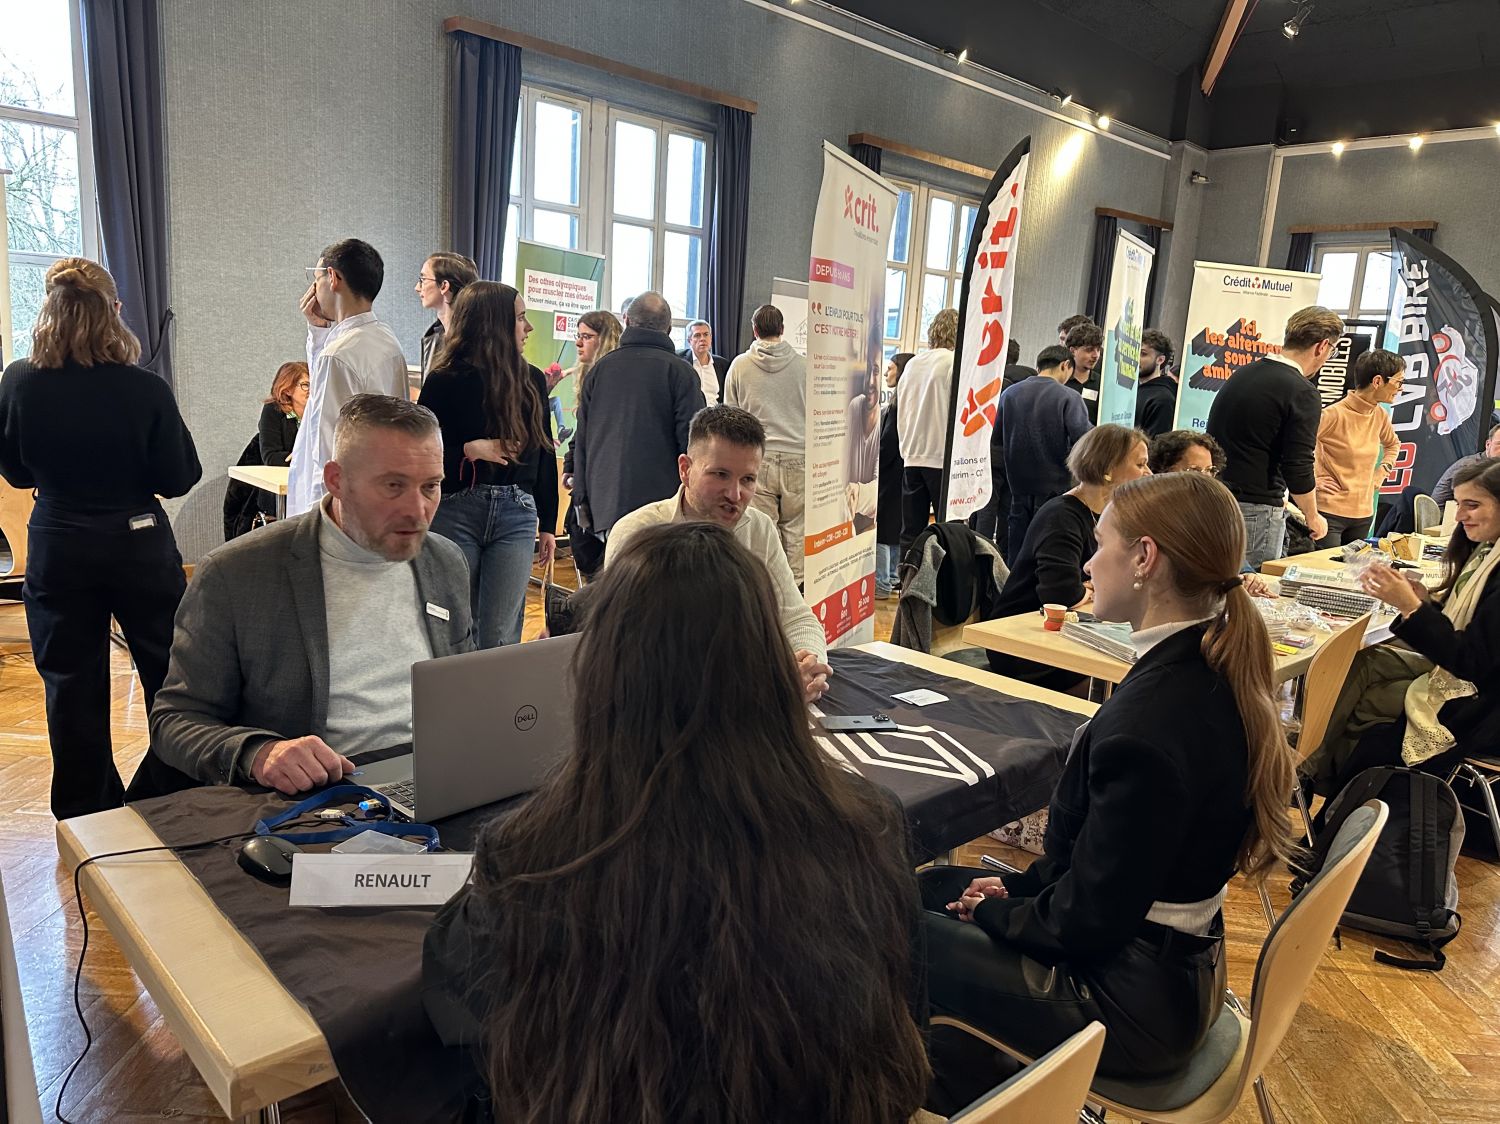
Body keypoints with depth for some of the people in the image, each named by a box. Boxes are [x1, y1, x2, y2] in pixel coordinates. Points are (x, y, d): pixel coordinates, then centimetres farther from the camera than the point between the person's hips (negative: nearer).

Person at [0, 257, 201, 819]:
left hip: (57, 550, 2)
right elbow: (179, 479, -9)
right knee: (168, 674, 14)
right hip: (140, 545, -1)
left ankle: (87, 816, 24)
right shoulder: (145, 390, -16)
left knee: (71, 685, 13)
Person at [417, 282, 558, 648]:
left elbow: (545, 455, 14)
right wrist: (471, 450, -17)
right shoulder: (446, 382, -2)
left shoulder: (531, 381, 9)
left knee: (500, 640, 0)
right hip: (456, 512, -2)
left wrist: (548, 524, 15)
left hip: (516, 516, 2)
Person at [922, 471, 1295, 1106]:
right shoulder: (1213, 674, -3)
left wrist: (992, 911, -7)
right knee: (932, 887, 17)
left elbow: (1088, 922, -24)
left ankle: (936, 1086, 30)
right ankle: (961, 1066, 31)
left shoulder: (1148, 719, -33)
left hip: (1132, 1005, -9)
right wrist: (1017, 889, 5)